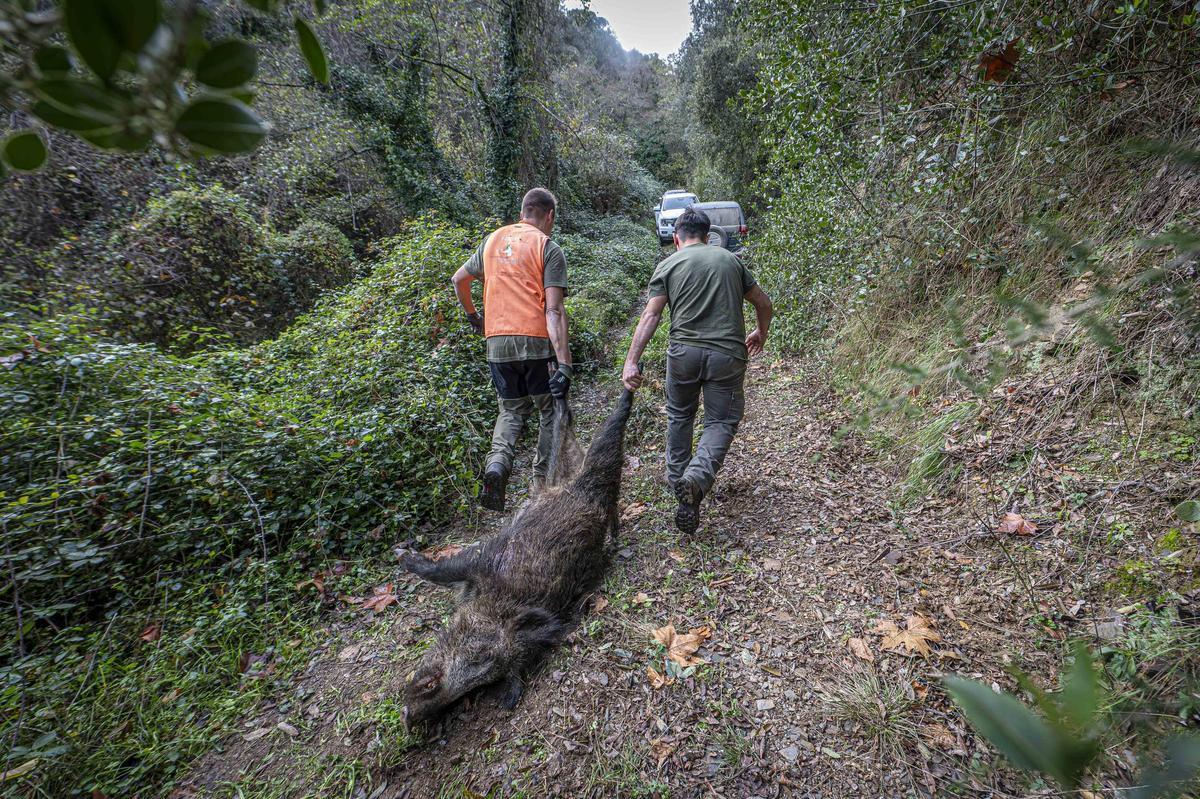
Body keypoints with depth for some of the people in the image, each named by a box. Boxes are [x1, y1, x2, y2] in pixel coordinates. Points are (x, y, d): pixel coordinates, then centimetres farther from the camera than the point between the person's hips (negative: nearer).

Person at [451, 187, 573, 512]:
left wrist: (472, 315, 38)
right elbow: (554, 310, -13)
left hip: (497, 342, 4)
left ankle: (497, 462, -6)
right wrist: (564, 364, -16)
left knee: (511, 409, 19)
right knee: (551, 411, 14)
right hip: (536, 342, -4)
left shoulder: (493, 240, 13)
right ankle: (542, 482, 16)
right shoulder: (549, 249, -3)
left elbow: (459, 280, 21)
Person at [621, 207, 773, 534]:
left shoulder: (668, 265, 8)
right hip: (727, 353, 1)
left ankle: (676, 477, 32)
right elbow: (764, 303, 21)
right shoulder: (730, 259, 15)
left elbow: (651, 316, -6)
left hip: (683, 351, 0)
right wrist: (761, 333, 39)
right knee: (721, 422, 9)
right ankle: (697, 478, -14)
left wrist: (631, 361, -11)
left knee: (679, 415, 21)